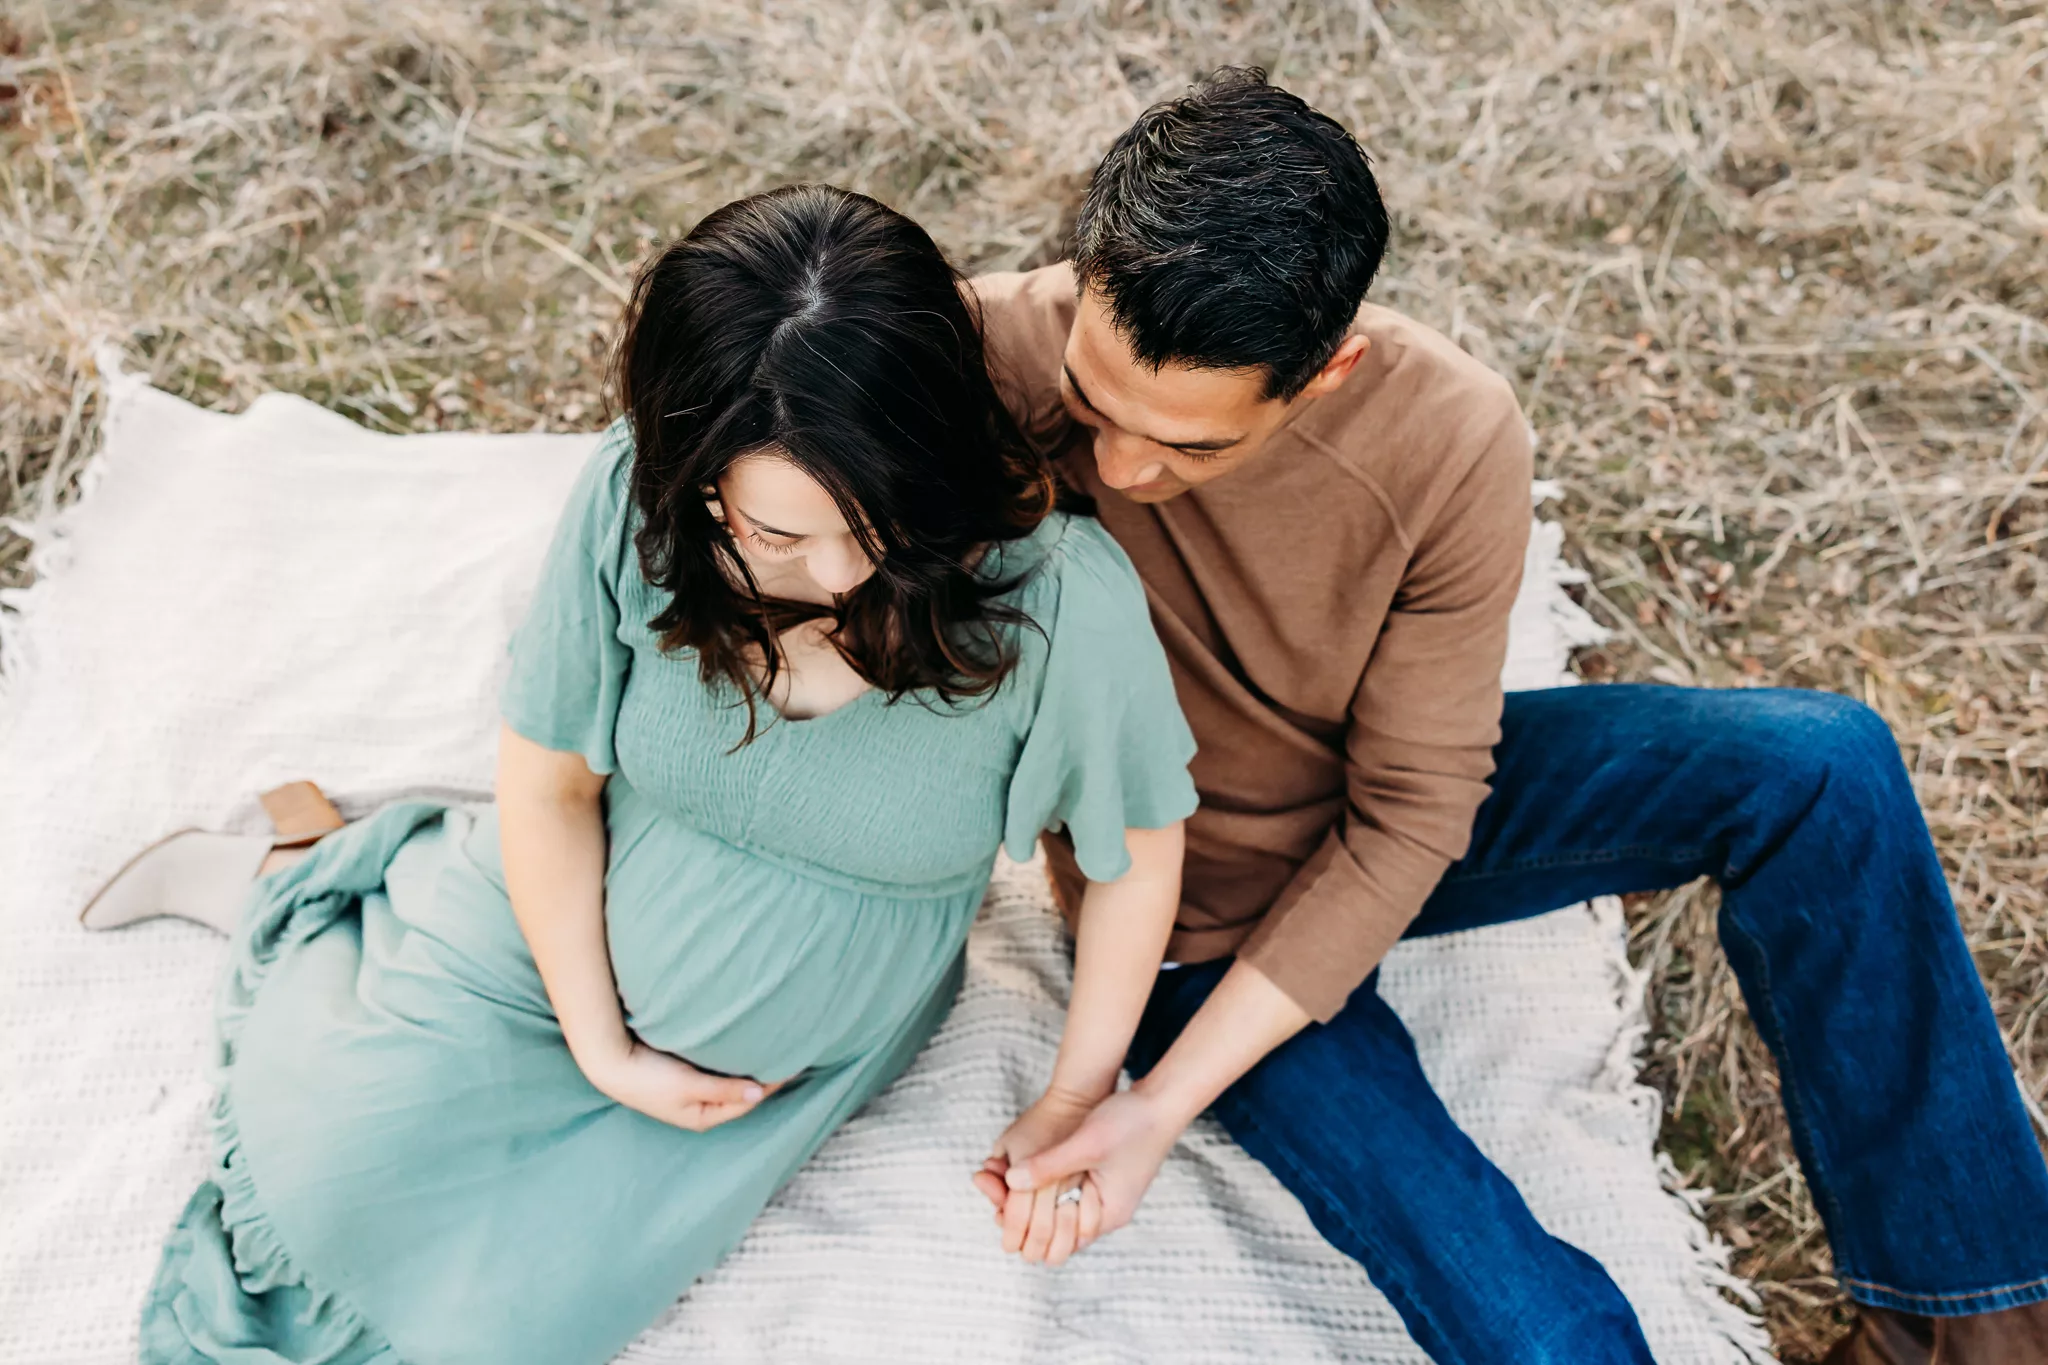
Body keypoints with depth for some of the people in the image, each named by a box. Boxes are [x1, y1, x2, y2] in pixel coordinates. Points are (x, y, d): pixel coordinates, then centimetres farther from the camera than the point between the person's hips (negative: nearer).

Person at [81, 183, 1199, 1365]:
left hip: (796, 1057, 0)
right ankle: (286, 884, 24)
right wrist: (599, 1043, -9)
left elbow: (1138, 854, -14)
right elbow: (549, 784, -11)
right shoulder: (636, 501, -26)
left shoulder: (1062, 601, -32)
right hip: (558, 945, 0)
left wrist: (1073, 1107, -6)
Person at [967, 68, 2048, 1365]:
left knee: (1825, 764, -17)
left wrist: (1162, 1104, -23)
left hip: (1383, 840, 2)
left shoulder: (1451, 439, -25)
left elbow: (1410, 813, -18)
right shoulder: (993, 358, -29)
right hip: (1198, 920, -2)